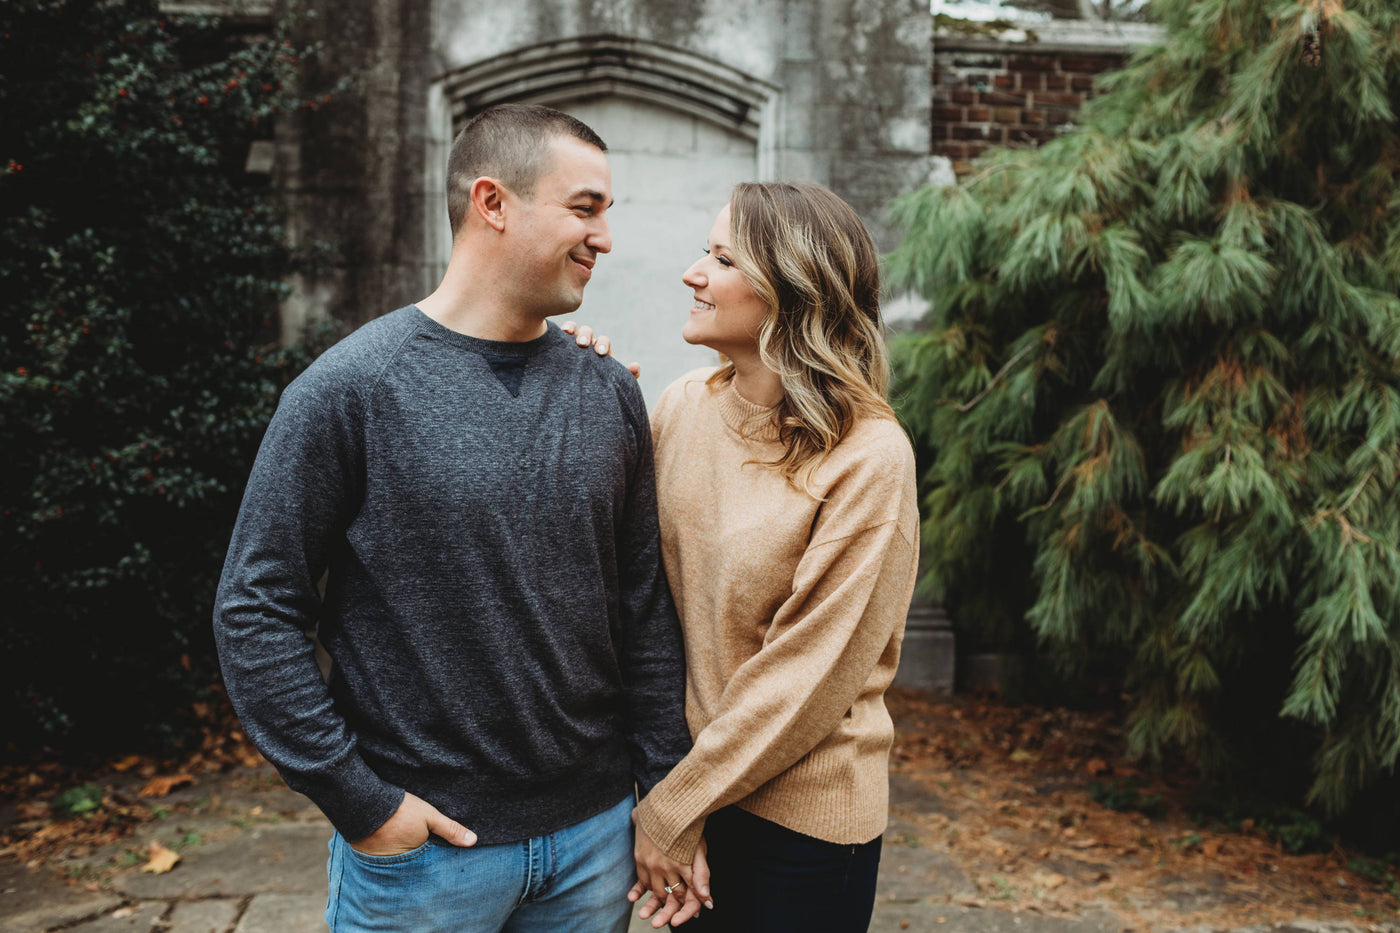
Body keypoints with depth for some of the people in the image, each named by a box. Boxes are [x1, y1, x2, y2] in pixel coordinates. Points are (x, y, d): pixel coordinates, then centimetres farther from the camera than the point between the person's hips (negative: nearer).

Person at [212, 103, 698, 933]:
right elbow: (257, 612, -10)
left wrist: (667, 796, 3)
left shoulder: (611, 395, 2)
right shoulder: (351, 389, -12)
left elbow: (646, 610, 4)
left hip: (594, 832, 4)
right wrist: (359, 801, -12)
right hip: (422, 841, -4)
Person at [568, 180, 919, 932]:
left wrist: (674, 810, -10)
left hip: (799, 811, -5)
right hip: (683, 778, 5)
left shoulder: (866, 459, -19)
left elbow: (807, 676, -17)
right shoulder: (682, 406, -2)